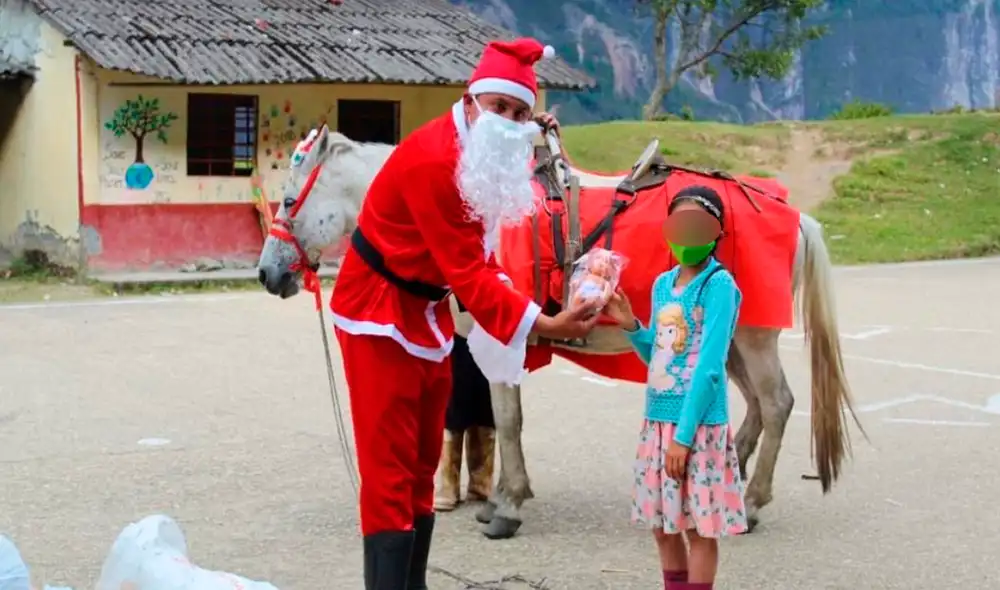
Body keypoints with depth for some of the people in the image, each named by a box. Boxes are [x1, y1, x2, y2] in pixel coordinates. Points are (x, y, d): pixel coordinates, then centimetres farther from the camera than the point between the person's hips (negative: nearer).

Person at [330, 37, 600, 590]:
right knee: (389, 467, -10)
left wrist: (504, 290, -7)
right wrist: (540, 322, -34)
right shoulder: (433, 161, -28)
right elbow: (466, 270, -30)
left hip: (428, 308, 9)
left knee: (423, 462, 14)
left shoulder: (483, 157, 2)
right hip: (380, 311, -9)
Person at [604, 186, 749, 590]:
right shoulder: (663, 284, 9)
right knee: (663, 526, 14)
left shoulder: (719, 285, -12)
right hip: (658, 420, 7)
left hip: (698, 424, -7)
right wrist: (631, 326, -2)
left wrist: (684, 435, -19)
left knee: (698, 526, 2)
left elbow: (709, 367, -17)